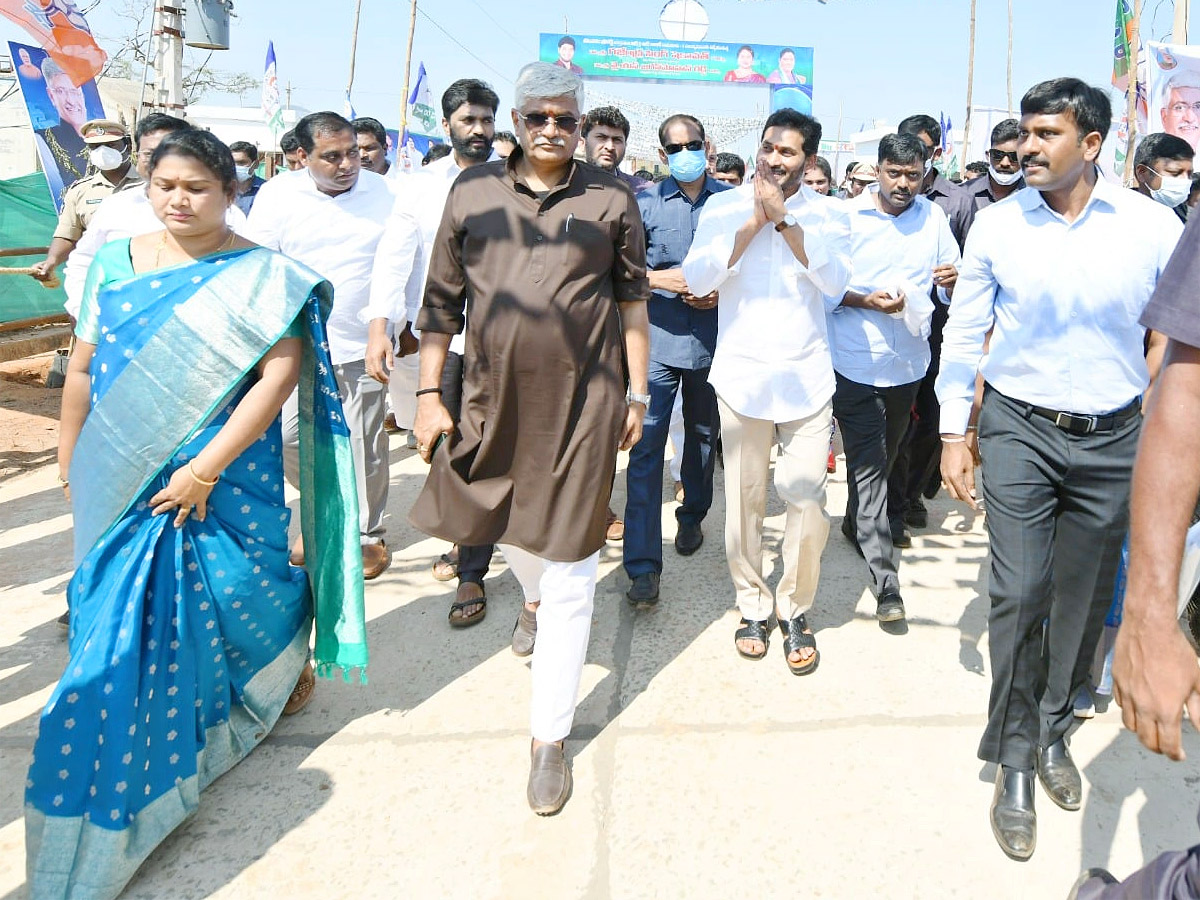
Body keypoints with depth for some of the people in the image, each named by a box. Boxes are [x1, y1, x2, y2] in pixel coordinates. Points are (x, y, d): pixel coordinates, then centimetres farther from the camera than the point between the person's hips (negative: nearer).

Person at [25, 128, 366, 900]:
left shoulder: (263, 277, -9)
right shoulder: (116, 263, 3)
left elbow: (279, 376, -16)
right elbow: (84, 368, 9)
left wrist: (205, 469, -18)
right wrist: (69, 452, 14)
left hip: (225, 476, -3)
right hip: (122, 480, 4)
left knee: (237, 589, 11)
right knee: (120, 619, 11)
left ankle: (290, 658, 46)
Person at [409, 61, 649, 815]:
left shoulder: (610, 199, 2)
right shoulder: (474, 191, 5)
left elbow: (633, 303, 6)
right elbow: (442, 298, 7)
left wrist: (636, 393, 3)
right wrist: (429, 391, 2)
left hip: (583, 396, -3)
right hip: (494, 393, 3)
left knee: (570, 565, 0)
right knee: (503, 518, 23)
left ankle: (550, 737, 11)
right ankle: (534, 594, 60)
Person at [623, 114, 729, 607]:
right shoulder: (645, 202, 2)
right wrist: (661, 278, -15)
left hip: (712, 339, 2)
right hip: (659, 339, -1)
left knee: (703, 437, 18)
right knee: (645, 447, -8)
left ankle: (692, 517, 43)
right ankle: (642, 564, -5)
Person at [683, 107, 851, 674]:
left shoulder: (825, 213, 6)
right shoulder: (723, 207, 5)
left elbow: (836, 281, -10)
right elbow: (697, 279, -7)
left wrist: (785, 219, -15)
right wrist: (753, 223, -12)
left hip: (806, 378, 0)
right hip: (741, 376, 0)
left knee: (807, 498, -5)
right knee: (744, 501, 6)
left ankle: (794, 610, 14)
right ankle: (753, 606, 23)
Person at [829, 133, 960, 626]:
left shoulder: (934, 217, 6)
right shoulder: (847, 215, -5)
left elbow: (951, 291, 6)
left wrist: (954, 281, -16)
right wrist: (866, 301, -21)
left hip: (909, 362, 4)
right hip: (856, 363, -4)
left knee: (883, 456, 20)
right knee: (868, 465, -6)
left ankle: (856, 523, 44)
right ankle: (885, 580, -4)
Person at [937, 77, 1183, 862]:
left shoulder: (1154, 227, -4)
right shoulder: (997, 225, -3)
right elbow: (964, 334, 2)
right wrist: (954, 433, -1)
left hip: (1113, 440, 1)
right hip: (1019, 431, -1)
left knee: (1084, 597, 12)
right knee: (1019, 594, -4)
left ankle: (1054, 730, 34)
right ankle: (1015, 761, 13)